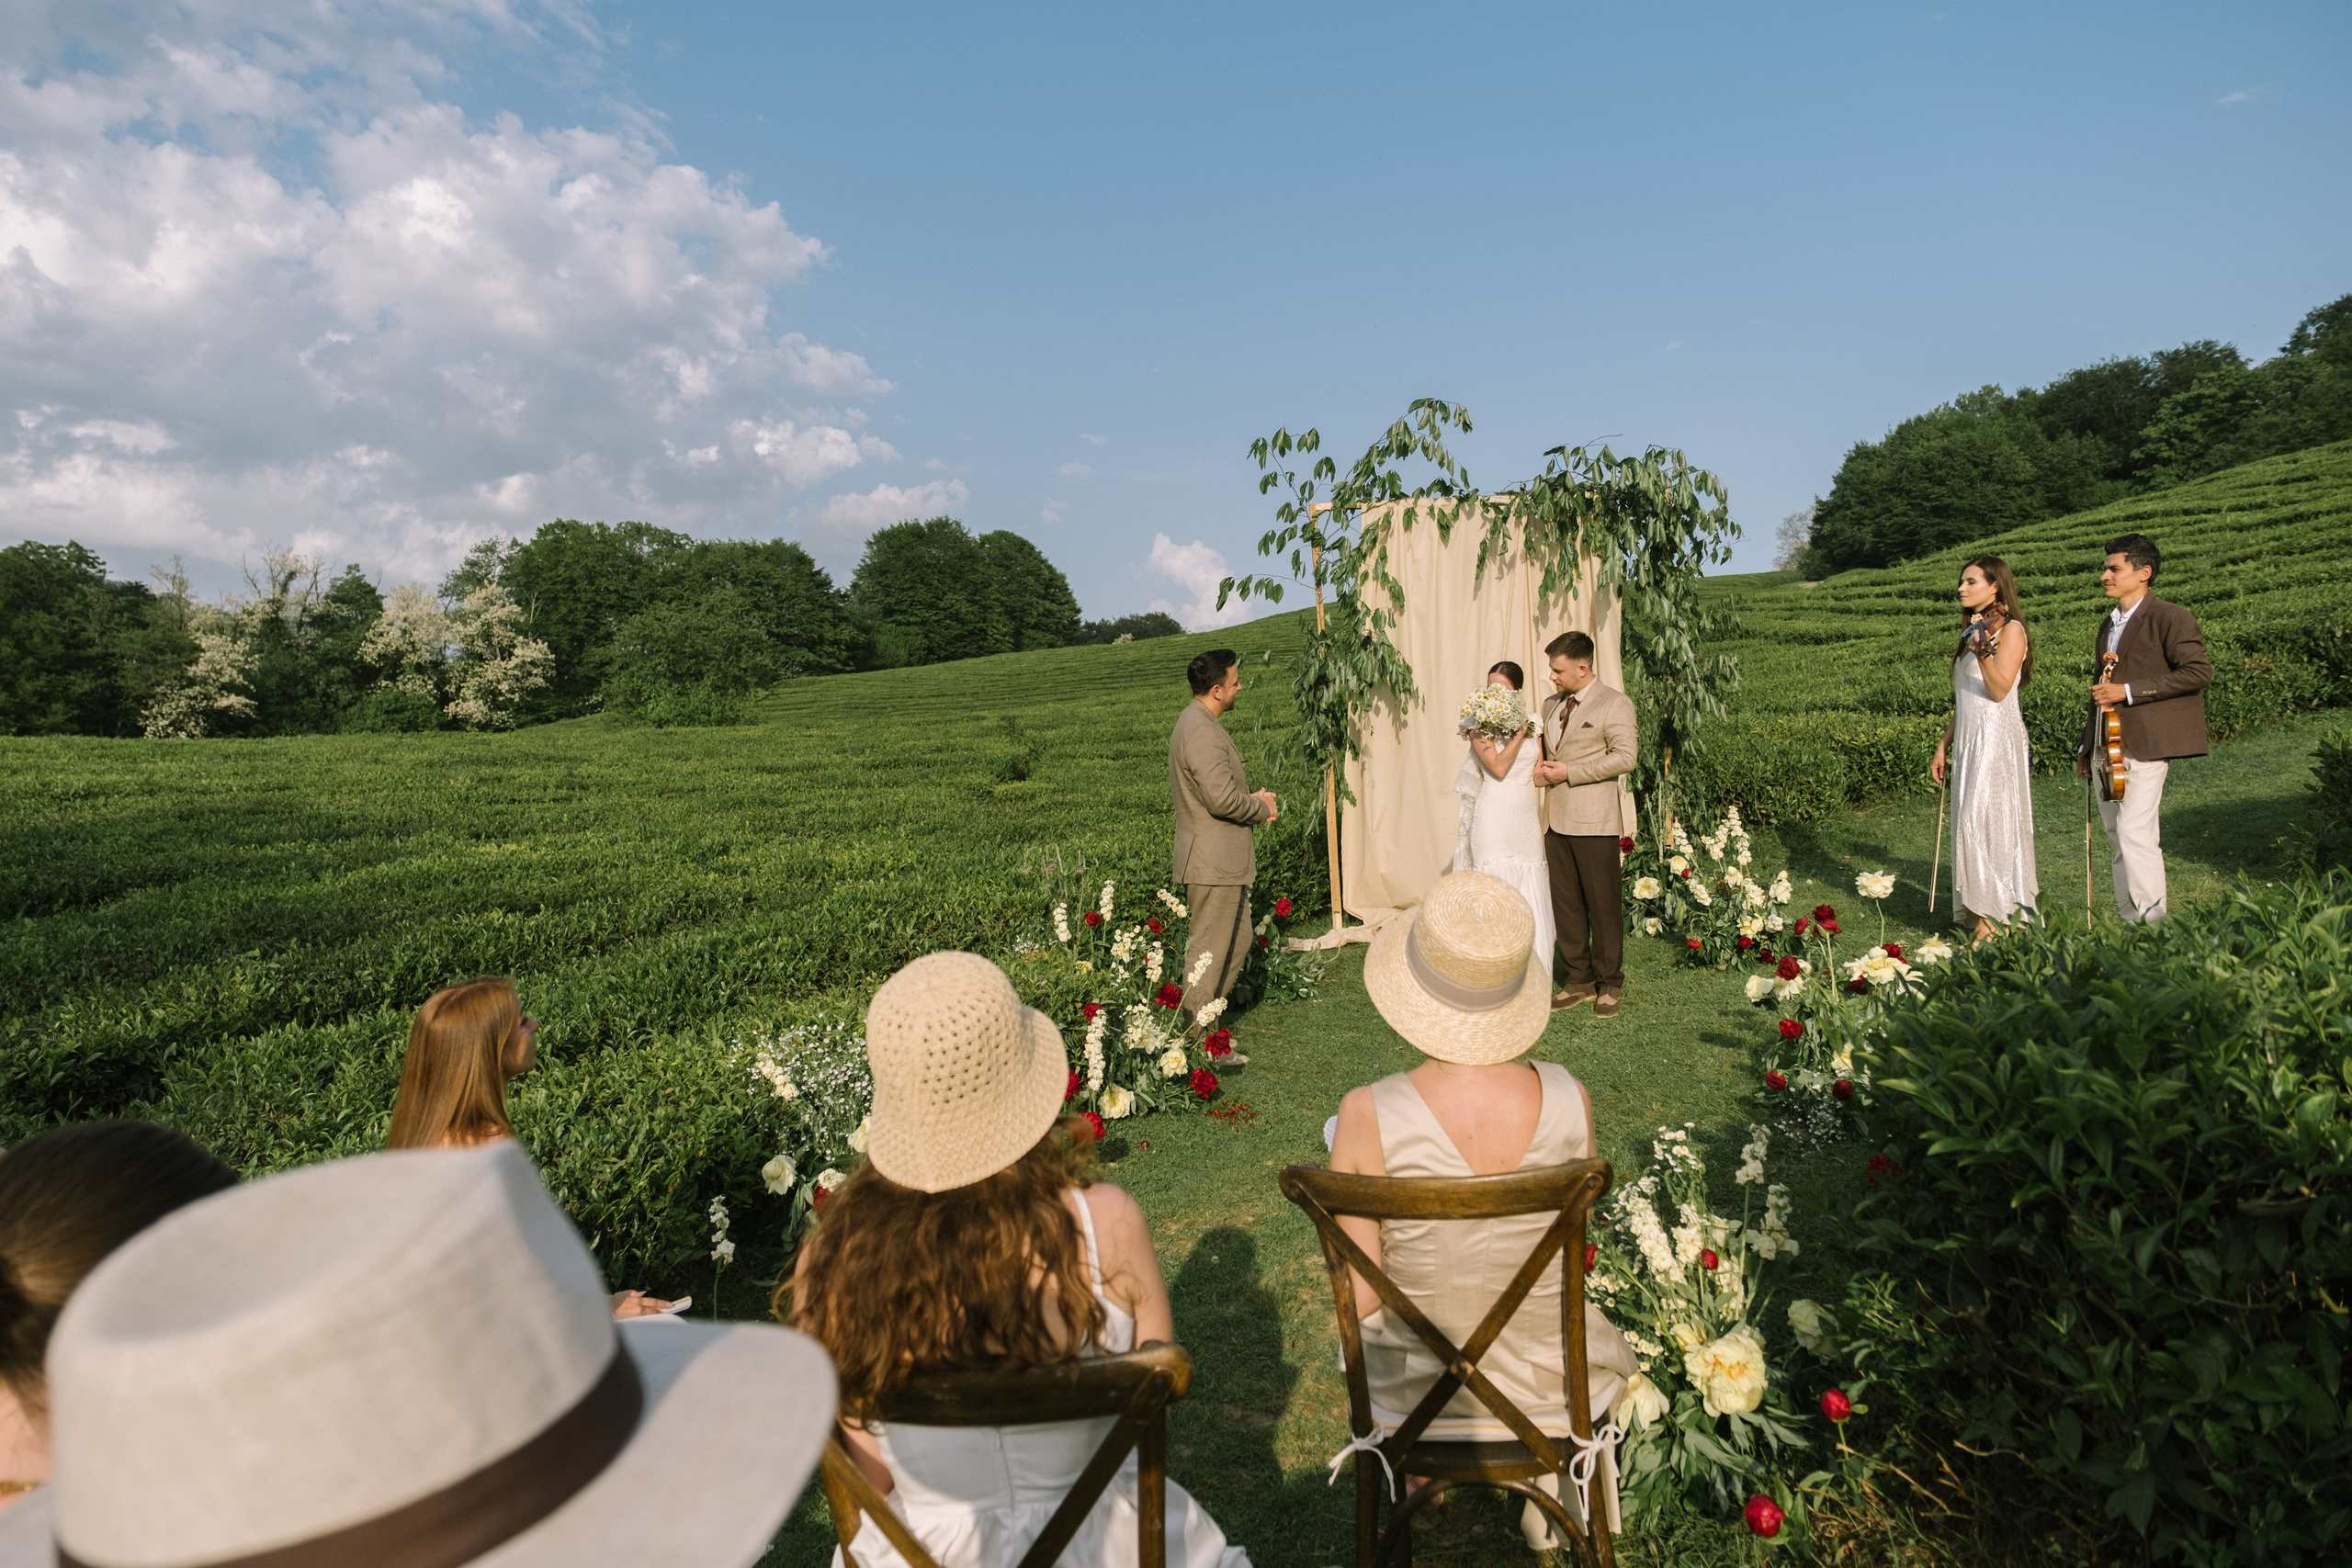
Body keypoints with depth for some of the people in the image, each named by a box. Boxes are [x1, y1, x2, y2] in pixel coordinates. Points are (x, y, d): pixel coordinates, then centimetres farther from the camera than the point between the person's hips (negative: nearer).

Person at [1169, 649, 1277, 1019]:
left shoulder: (1195, 722, 14)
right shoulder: (1202, 731, -21)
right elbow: (1222, 799, -26)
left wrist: (1251, 797, 7)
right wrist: (1262, 809, -8)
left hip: (1223, 860, 11)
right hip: (1213, 863, -11)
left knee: (1238, 941, 19)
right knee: (1209, 951, -1)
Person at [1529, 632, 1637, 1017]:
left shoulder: (1615, 704, -5)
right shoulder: (1551, 704, 16)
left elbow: (1625, 757, -15)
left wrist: (1569, 773, -16)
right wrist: (1542, 768, 6)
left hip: (1594, 822, -6)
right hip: (1556, 820, 6)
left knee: (1603, 906, 1)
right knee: (1565, 904, 10)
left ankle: (1610, 984, 14)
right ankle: (1580, 979, 21)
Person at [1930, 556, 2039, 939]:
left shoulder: (2010, 629, -5)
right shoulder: (1971, 631, 18)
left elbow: (1999, 689, -17)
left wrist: (1983, 650, -32)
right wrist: (1943, 744, 16)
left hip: (1997, 739, -8)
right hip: (1967, 740, 8)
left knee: (1986, 824, -11)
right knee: (1971, 827, 6)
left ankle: (1993, 920, -7)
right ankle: (1982, 912, 10)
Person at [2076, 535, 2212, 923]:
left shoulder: (2169, 618, -5)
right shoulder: (2109, 624, 20)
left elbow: (2199, 672, -14)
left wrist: (2128, 691, -18)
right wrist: (2087, 748, 23)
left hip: (2145, 745, -8)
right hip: (2106, 747, 8)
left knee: (2134, 833, -14)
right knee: (2117, 837, 8)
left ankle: (2153, 924, -6)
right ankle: (2130, 922, 15)